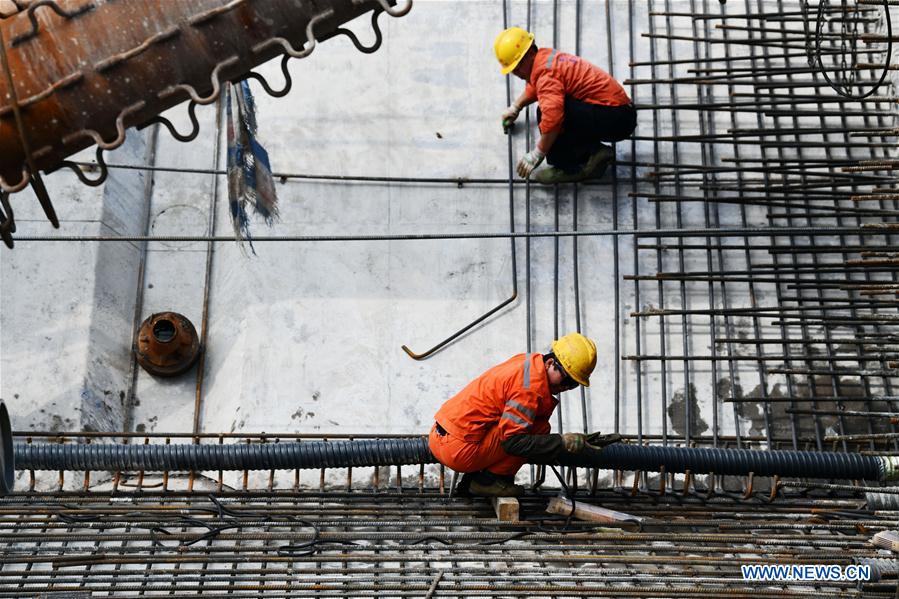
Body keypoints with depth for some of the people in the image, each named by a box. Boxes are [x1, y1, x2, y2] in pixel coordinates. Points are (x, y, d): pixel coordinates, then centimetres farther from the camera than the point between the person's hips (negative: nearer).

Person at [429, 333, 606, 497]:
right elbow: (512, 441, -21)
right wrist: (561, 442, -16)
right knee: (539, 427, -9)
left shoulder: (529, 362, 11)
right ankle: (488, 480, -3)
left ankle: (471, 479, 14)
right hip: (459, 449, -10)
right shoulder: (531, 386, -18)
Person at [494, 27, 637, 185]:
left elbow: (553, 118, -33)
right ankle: (592, 152, 10)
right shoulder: (546, 56, 13)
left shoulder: (546, 72, -18)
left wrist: (536, 155, -22)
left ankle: (567, 168, -11)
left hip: (616, 119, -11)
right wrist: (515, 108, 45)